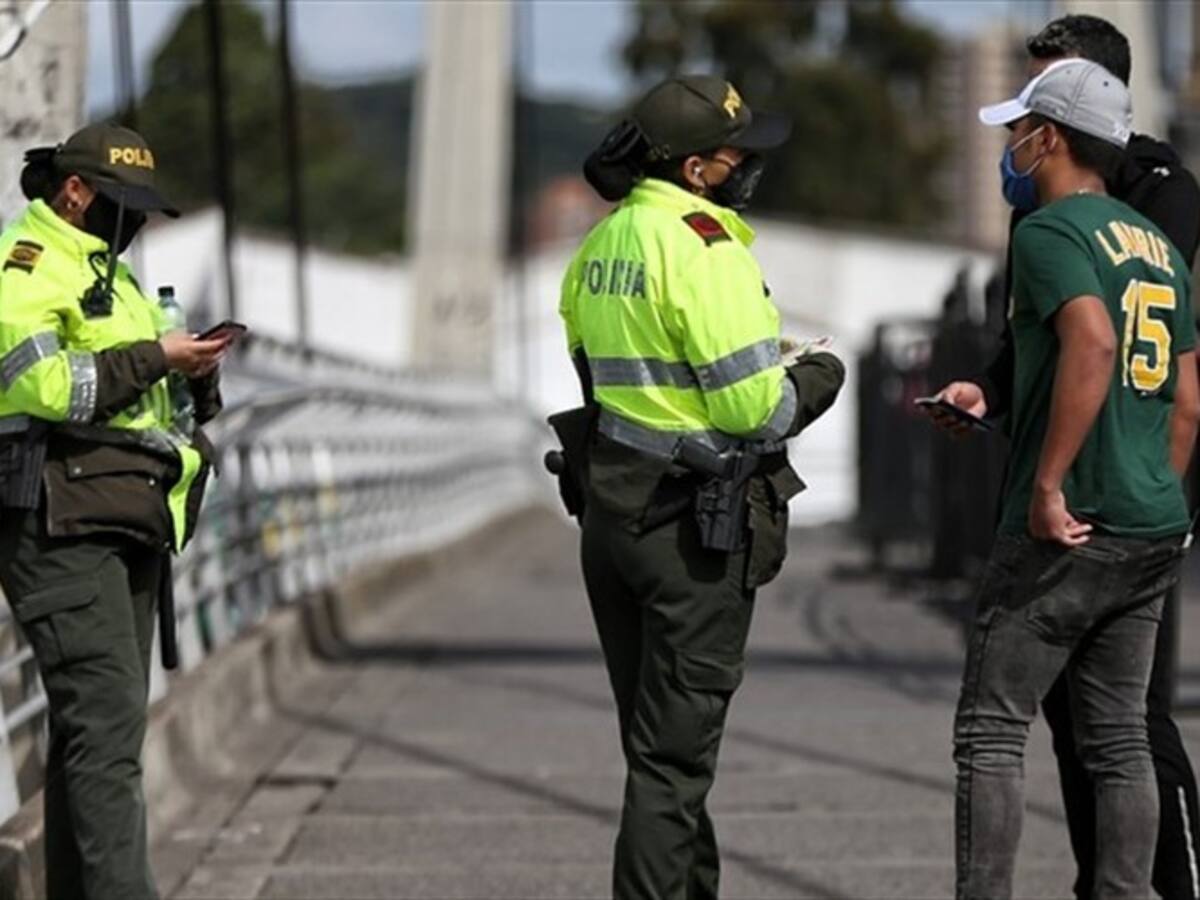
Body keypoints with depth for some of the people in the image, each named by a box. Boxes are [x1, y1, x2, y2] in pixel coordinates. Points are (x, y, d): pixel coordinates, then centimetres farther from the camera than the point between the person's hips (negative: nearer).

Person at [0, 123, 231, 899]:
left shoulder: (107, 273, 24)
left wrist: (196, 374, 6)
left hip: (129, 527, 10)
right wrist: (155, 357, -14)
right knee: (107, 716, -17)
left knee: (96, 721, 9)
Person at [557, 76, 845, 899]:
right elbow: (755, 407, -20)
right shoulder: (704, 246, -16)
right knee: (676, 747, -3)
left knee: (658, 732, 17)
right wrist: (813, 382, 1)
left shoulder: (602, 244, 11)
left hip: (613, 504, 8)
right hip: (695, 519, -8)